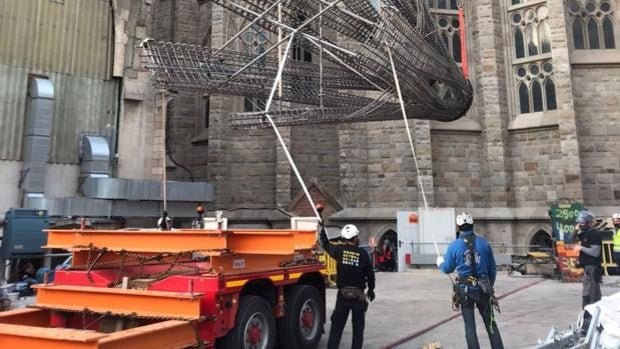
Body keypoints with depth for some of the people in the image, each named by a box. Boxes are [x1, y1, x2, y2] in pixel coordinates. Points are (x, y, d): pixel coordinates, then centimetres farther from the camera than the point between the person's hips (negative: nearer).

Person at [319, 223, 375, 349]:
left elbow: (326, 245, 14)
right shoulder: (363, 253, -7)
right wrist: (371, 289, 16)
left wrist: (322, 229, 28)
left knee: (337, 325, 10)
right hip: (359, 295, -1)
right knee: (358, 326, 12)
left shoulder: (339, 250, -6)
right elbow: (370, 273, 0)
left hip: (343, 294, 1)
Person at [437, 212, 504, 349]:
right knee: (490, 323, 14)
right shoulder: (484, 243, -4)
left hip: (465, 289, -1)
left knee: (470, 325, 10)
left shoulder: (454, 245, -9)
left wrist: (440, 262, 23)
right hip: (483, 289, 1)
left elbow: (447, 269, 1)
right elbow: (493, 269, 5)